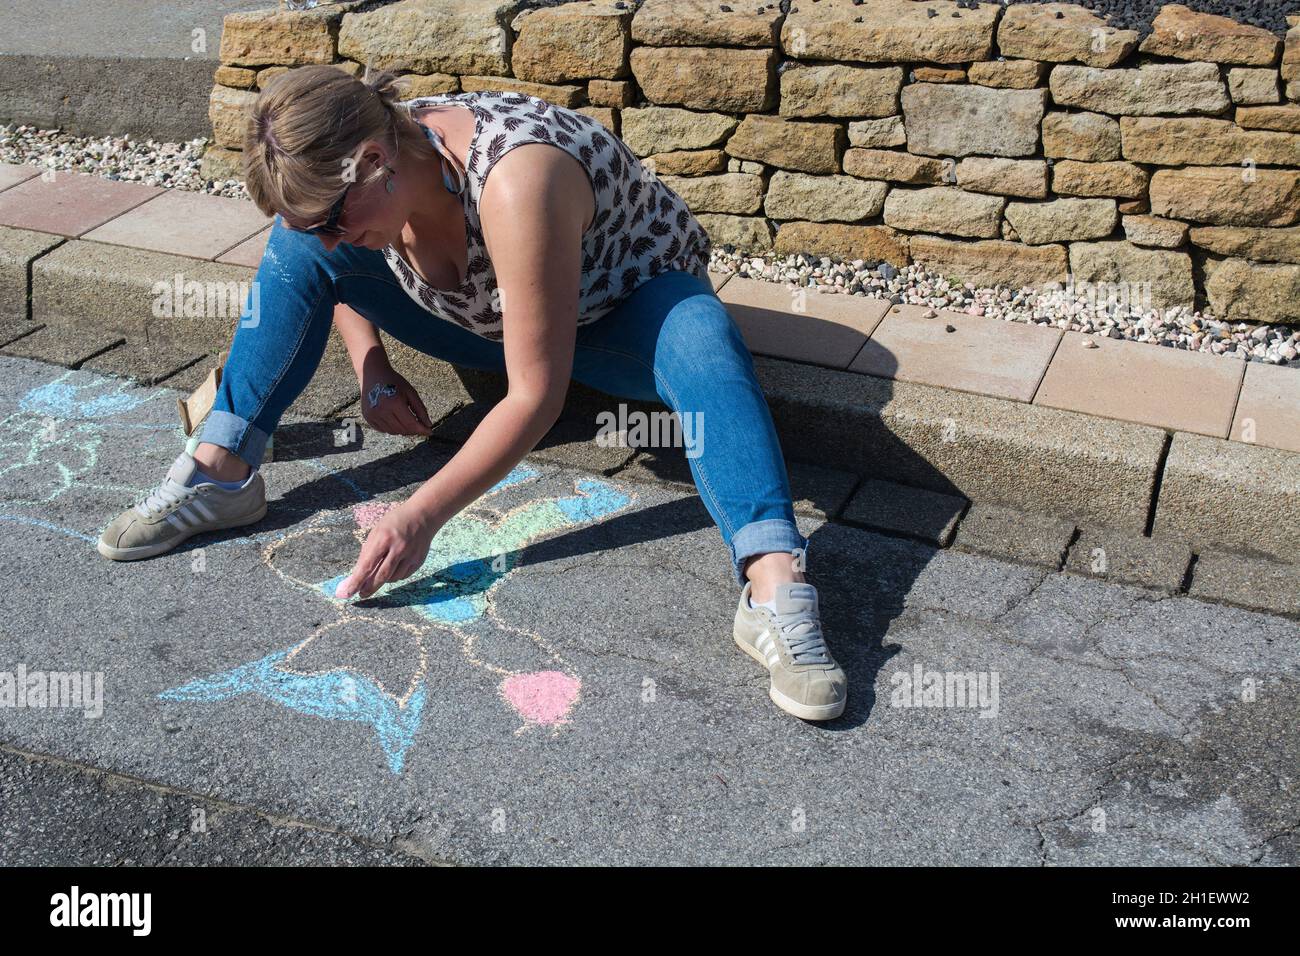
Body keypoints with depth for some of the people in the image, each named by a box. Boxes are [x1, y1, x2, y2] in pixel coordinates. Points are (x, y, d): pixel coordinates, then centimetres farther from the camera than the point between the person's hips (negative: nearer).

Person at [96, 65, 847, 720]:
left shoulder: (515, 180, -39)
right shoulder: (375, 172, -17)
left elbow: (536, 397, -37)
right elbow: (318, 259, 9)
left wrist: (422, 516, -37)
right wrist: (369, 365, -6)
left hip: (623, 311, -6)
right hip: (489, 318, 6)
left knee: (702, 339, -41)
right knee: (295, 248, -10)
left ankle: (775, 586, -56)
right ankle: (222, 473, -13)